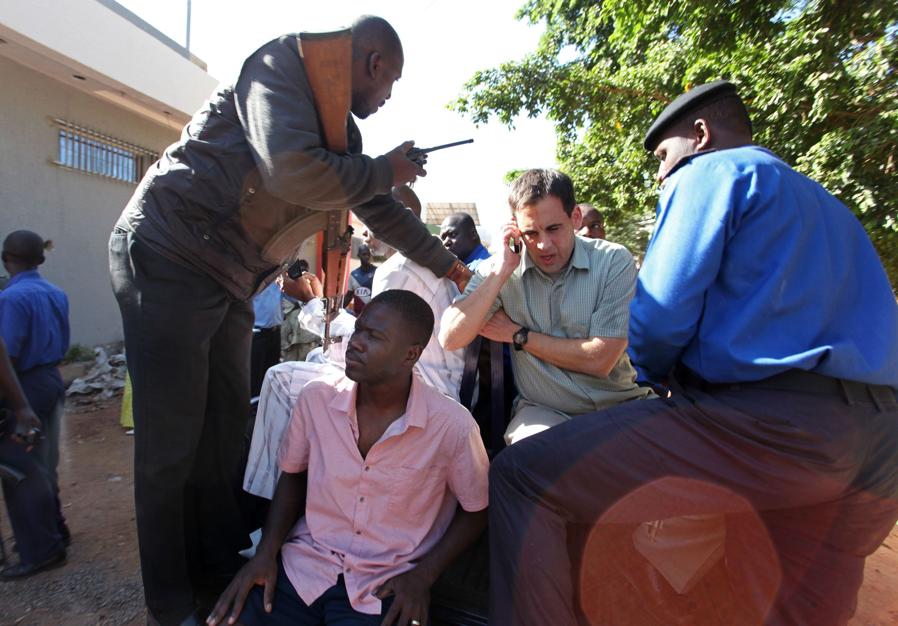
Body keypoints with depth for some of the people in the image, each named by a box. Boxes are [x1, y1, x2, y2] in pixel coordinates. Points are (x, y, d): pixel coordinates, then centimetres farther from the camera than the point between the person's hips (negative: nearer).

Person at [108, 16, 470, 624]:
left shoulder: (343, 129, 14)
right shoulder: (285, 61, -10)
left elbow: (382, 211, 22)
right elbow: (293, 171, -28)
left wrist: (449, 265, 26)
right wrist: (385, 170, -11)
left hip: (230, 281, 8)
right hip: (168, 255, -8)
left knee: (225, 429, 11)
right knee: (171, 442, -1)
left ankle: (220, 565, 28)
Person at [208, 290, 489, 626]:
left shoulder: (453, 427, -19)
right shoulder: (316, 397, -11)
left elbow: (477, 510, -3)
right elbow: (293, 477, 7)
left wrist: (423, 576, -10)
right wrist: (266, 552, -5)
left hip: (385, 587, -2)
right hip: (305, 563, 3)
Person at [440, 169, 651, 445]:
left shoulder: (614, 261, -7)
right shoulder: (497, 270, -2)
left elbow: (600, 360, -13)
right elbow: (450, 339, -13)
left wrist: (518, 335, -8)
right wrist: (500, 273, -18)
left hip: (619, 406, 1)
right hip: (543, 411, 0)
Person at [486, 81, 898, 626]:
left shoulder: (711, 172, 2)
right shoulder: (827, 205, 28)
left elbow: (660, 315, -10)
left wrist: (660, 371, 12)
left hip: (769, 419, -10)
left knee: (519, 478, -7)